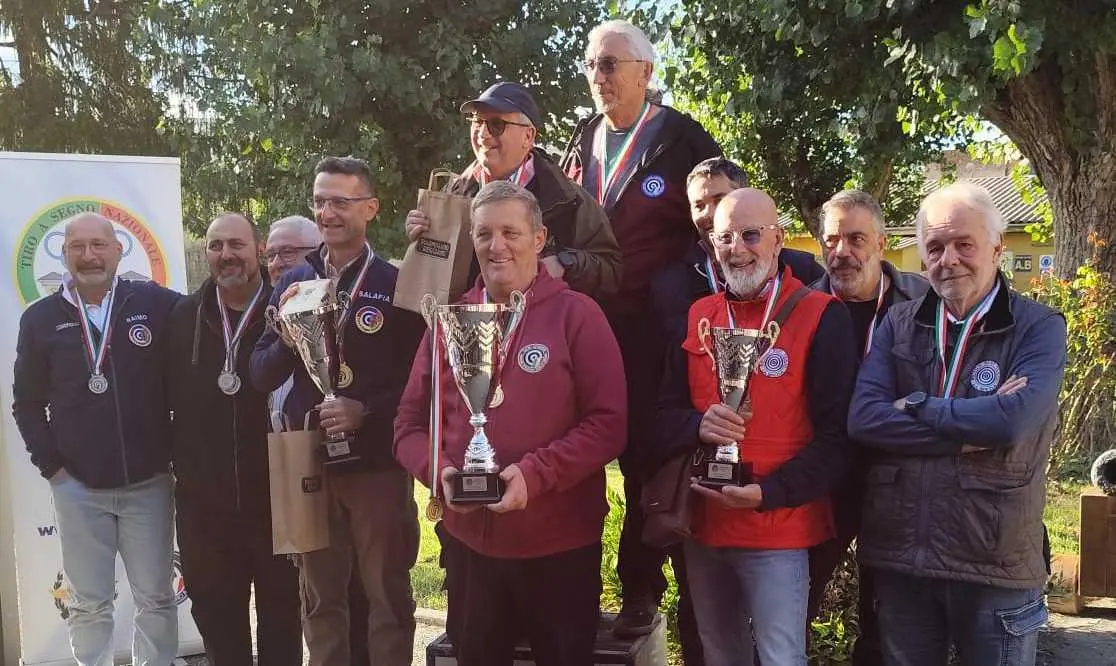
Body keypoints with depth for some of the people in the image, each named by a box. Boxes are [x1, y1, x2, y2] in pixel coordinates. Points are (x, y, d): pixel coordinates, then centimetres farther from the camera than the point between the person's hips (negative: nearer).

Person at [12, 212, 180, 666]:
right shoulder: (40, 319, 4)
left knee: (156, 598, 8)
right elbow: (27, 403, 9)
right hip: (77, 488, 1)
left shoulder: (157, 304, -3)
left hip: (148, 483, -1)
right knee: (89, 604, 9)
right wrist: (50, 464, 1)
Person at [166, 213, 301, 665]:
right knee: (215, 611, 15)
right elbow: (165, 396, 9)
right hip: (204, 497, 3)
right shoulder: (184, 316, 4)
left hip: (277, 492, -3)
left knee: (281, 610, 12)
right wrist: (181, 461, 4)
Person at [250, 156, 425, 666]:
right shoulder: (291, 284, 4)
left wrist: (366, 410, -19)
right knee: (319, 597, 17)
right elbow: (262, 377, 3)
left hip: (377, 463, -3)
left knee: (388, 595, 11)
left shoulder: (395, 284, -8)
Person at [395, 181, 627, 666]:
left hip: (560, 546, -3)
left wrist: (536, 474, -22)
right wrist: (439, 471, -12)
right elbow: (410, 422, 7)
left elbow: (609, 422, -11)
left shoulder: (576, 313, -6)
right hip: (470, 543, 3)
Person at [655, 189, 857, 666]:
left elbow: (836, 435, -12)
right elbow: (665, 414, 7)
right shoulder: (697, 317, 7)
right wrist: (699, 426, -16)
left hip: (779, 531, -5)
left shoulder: (822, 318, -8)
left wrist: (768, 492, -23)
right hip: (703, 527, 5)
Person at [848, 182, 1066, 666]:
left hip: (996, 565, -2)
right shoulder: (899, 324, 6)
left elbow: (1014, 420, -22)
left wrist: (915, 407, -10)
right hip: (899, 558, 3)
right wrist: (967, 434, -15)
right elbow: (862, 418, -8)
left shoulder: (1039, 328, -4)